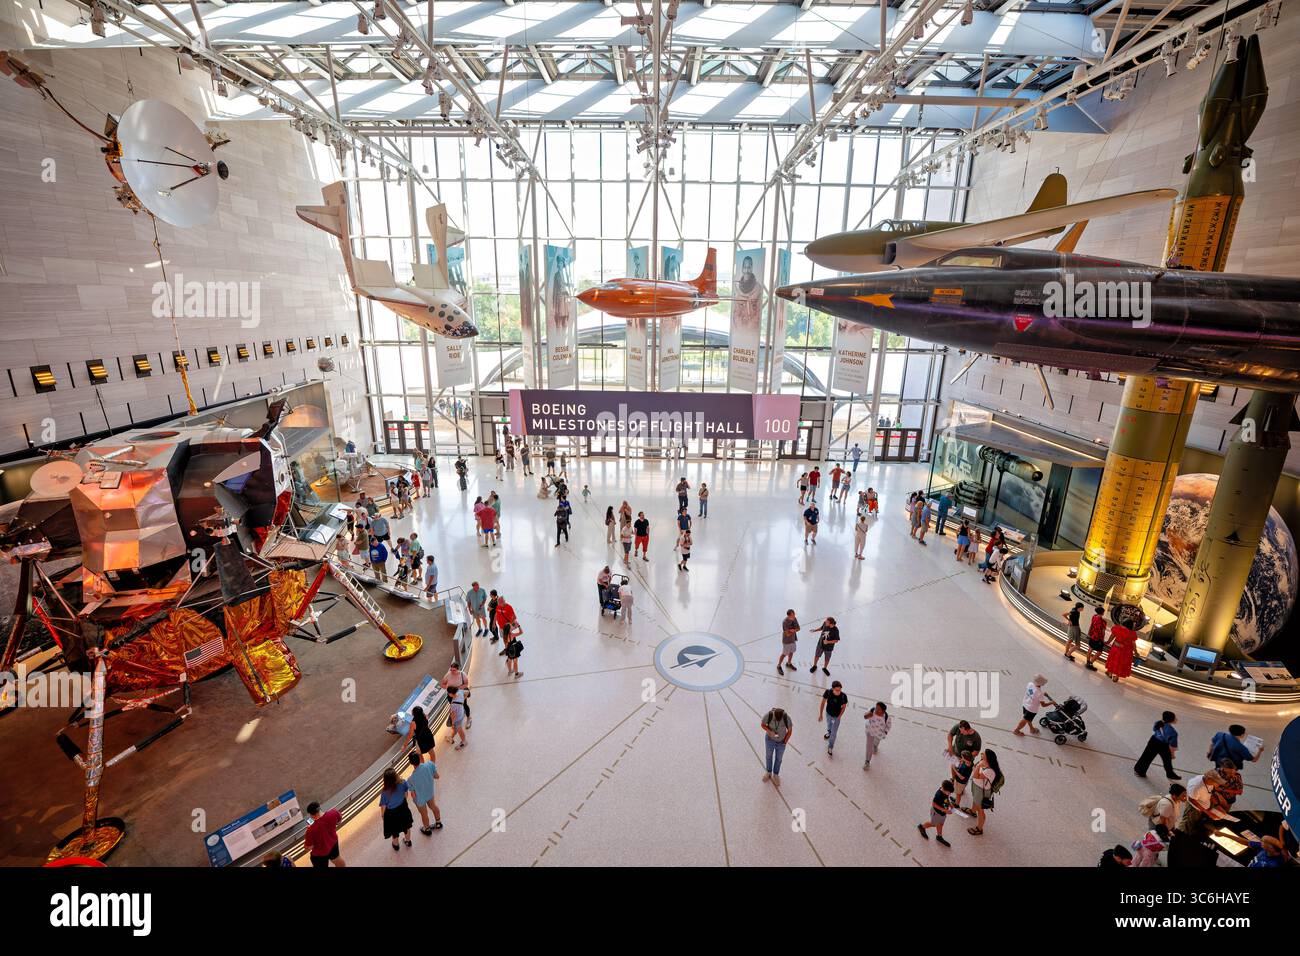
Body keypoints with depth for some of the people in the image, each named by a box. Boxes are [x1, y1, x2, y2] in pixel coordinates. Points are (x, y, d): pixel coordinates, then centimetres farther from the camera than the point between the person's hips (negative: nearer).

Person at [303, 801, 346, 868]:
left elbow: (308, 848, -22)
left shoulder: (312, 830, -38)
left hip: (320, 854, -4)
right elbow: (339, 821, -4)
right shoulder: (333, 813, -27)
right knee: (336, 858, 34)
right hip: (333, 842, 4)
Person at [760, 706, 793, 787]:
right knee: (768, 756, 22)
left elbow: (790, 730, -12)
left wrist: (785, 741, -5)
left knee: (778, 758, 21)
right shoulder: (768, 715, -31)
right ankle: (768, 772, 49)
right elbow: (762, 725, -13)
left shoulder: (786, 718, -30)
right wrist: (769, 731, -30)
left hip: (781, 742, 0)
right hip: (770, 740, 0)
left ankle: (775, 775, 46)